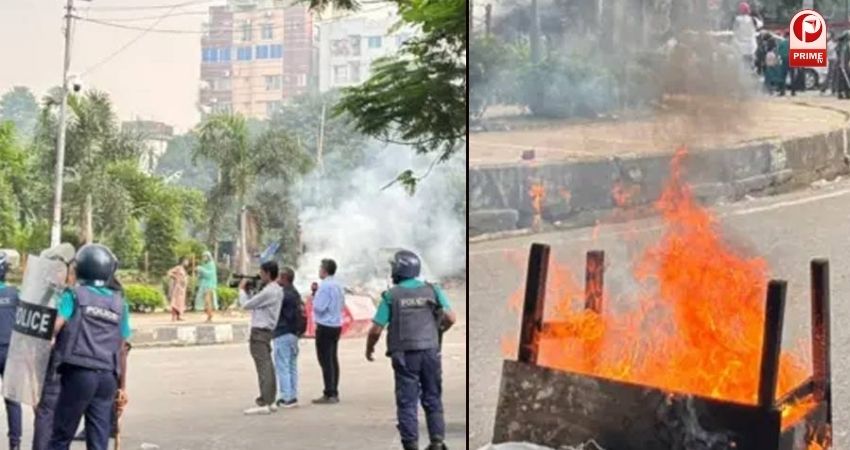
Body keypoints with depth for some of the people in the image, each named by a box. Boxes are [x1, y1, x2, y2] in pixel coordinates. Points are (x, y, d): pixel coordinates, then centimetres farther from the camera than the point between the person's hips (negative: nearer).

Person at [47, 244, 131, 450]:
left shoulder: (74, 295, 1)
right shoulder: (120, 303, 11)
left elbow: (54, 328, -14)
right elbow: (122, 350, 11)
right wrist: (122, 386, 18)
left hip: (78, 374, -3)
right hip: (107, 378, 3)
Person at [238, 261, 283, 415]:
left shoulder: (268, 292, -18)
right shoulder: (277, 290, 12)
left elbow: (246, 305, -11)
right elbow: (256, 304, 17)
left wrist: (242, 289, 3)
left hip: (259, 332, -10)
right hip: (266, 331, 10)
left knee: (263, 367, -10)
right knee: (267, 366, 12)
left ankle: (264, 404, -10)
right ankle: (270, 401, 17)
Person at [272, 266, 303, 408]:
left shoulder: (284, 294, -16)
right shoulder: (295, 293, 12)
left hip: (282, 334, -9)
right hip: (294, 333, 9)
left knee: (282, 367, -4)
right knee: (292, 366, 12)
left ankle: (286, 398, -5)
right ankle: (293, 396, 15)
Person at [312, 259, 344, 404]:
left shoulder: (325, 286, -17)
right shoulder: (338, 286, 11)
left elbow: (319, 307, -21)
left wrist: (313, 299, -1)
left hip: (325, 327, -9)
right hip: (337, 325, 9)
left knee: (325, 360, -6)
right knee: (333, 359, 13)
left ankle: (329, 394, -7)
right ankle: (334, 393, 18)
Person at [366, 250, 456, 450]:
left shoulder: (391, 295, -4)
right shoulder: (432, 290, 3)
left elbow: (376, 329, -6)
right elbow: (450, 318, -3)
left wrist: (369, 349, 12)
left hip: (404, 354, -2)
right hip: (430, 351, 2)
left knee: (407, 401, 4)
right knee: (432, 399, 12)